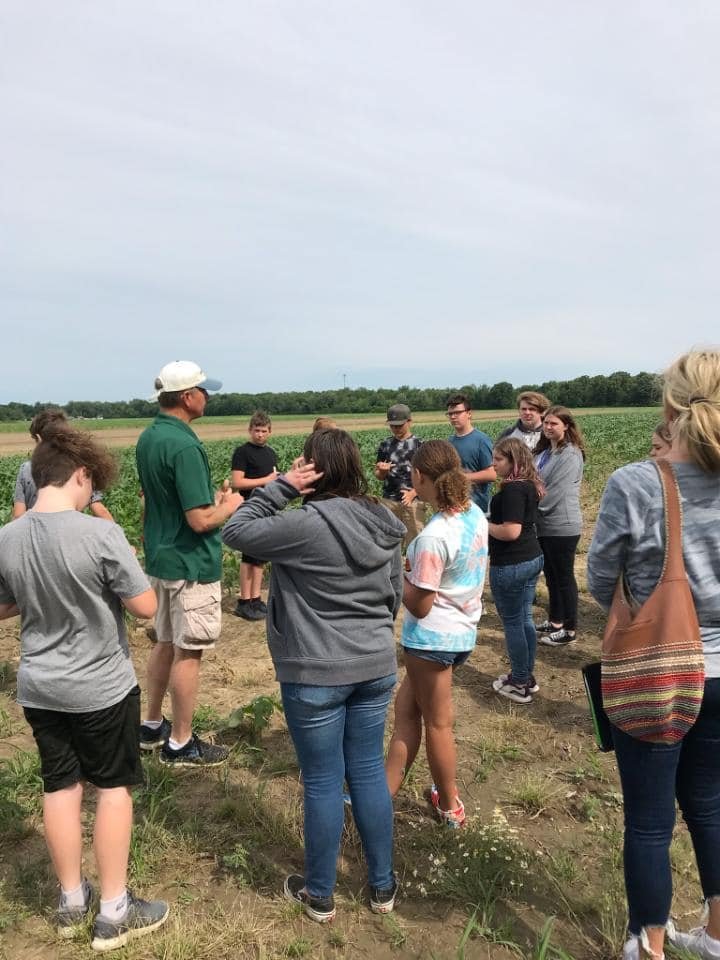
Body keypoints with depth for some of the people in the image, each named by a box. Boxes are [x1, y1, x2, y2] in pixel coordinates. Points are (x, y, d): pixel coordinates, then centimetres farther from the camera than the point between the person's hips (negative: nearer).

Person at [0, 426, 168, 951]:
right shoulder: (102, 534, -24)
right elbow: (146, 607, -19)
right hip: (103, 688, -5)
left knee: (61, 787, 18)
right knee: (114, 787, 12)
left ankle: (72, 901, 35)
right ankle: (115, 911, 23)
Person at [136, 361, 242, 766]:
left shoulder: (148, 437, 5)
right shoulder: (184, 446, -23)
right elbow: (201, 520, -25)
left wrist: (213, 497, 11)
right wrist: (230, 505, -6)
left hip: (161, 559, 9)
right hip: (191, 565, -9)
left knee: (167, 643, 21)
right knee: (189, 652, 4)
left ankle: (153, 725, 35)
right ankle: (180, 744, 17)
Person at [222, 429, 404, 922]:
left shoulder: (306, 524, -21)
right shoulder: (385, 523, 0)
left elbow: (236, 532, -11)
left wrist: (280, 487, -12)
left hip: (316, 675, -5)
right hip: (376, 668, 6)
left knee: (323, 783, 10)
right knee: (369, 773, 18)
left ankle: (320, 895, 31)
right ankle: (383, 886, 34)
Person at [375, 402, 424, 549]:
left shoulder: (419, 445, -2)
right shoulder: (385, 445, 7)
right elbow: (379, 476, 13)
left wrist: (413, 493, -16)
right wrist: (382, 470, -10)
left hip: (414, 500, -3)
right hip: (389, 500, 3)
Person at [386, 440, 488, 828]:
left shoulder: (434, 536, -28)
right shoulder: (475, 514, -2)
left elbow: (418, 605, -21)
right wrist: (415, 567, 7)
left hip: (433, 637, -8)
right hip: (463, 629, 8)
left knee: (437, 723, 12)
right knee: (405, 707, 18)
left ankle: (450, 807, 31)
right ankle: (386, 790, 26)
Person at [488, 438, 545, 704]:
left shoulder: (512, 489, -21)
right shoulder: (529, 485, 9)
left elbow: (510, 531, -27)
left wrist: (483, 525, -13)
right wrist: (491, 521, 14)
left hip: (510, 565, -10)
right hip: (532, 558, 10)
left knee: (512, 623, 3)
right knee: (525, 619, 18)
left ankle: (520, 685, 15)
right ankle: (527, 677, 30)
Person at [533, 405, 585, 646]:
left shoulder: (570, 455, -16)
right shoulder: (544, 451, 11)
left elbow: (556, 491, -21)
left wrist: (533, 508, -12)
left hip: (562, 526, -8)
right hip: (544, 524, 8)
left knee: (564, 577, 2)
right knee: (551, 574, 18)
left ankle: (569, 629, 13)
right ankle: (555, 620, 32)